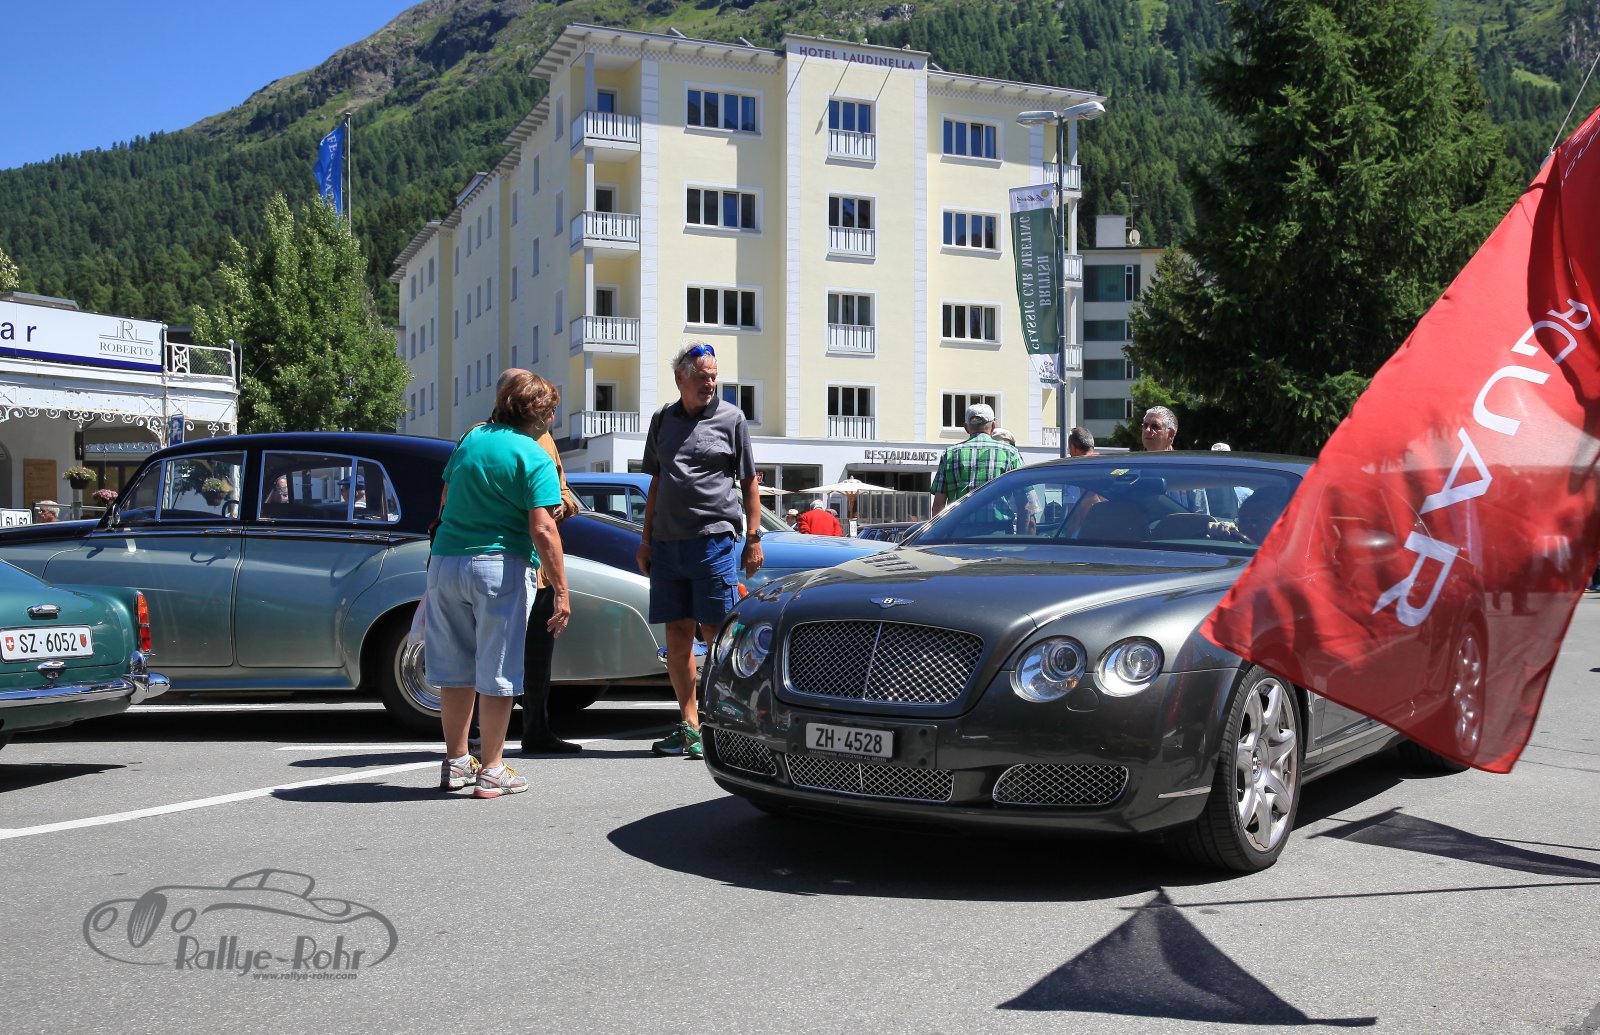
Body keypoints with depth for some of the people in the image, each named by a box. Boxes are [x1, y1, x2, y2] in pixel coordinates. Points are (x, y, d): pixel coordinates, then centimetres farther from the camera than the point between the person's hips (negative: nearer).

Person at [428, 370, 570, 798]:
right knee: (497, 673, 3)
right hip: (499, 569, -6)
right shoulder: (535, 458, -8)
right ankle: (491, 771, 9)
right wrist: (561, 592, -13)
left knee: (456, 669, 14)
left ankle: (456, 762, 24)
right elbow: (542, 530, -15)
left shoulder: (470, 439, 11)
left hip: (444, 563, 6)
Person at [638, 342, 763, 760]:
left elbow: (749, 482, 3)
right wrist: (647, 540, 15)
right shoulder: (663, 420, 14)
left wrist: (754, 538, -4)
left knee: (717, 633, -5)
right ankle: (689, 725, 13)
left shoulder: (730, 417, 3)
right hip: (667, 541, 5)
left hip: (714, 538, -4)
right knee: (677, 634, 6)